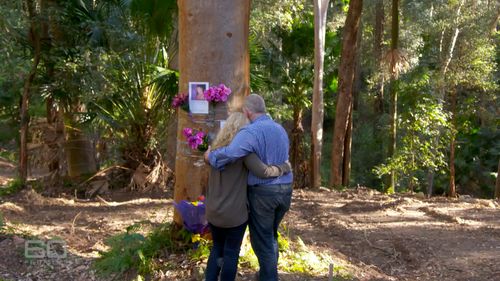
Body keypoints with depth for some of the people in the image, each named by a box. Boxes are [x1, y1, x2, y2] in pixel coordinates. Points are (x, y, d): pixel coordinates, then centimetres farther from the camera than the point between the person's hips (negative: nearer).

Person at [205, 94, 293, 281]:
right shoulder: (280, 130, 9)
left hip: (262, 192, -7)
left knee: (262, 240, 7)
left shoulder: (251, 132, -17)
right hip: (285, 189, 7)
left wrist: (210, 156, -12)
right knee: (271, 235, 25)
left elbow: (229, 154, -30)